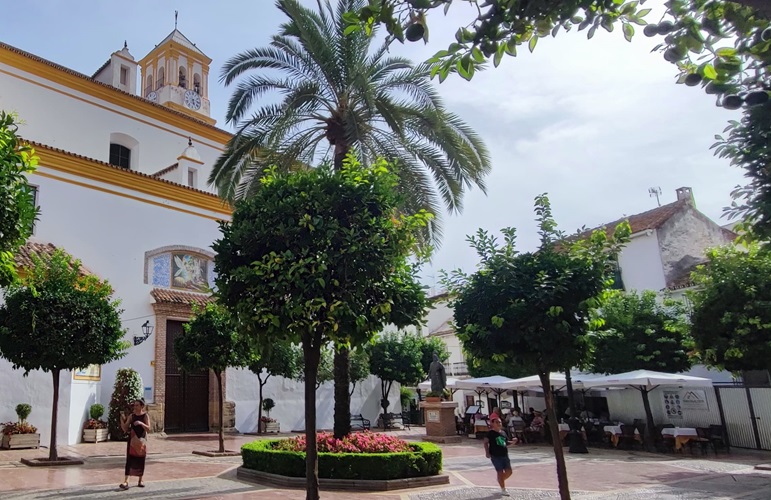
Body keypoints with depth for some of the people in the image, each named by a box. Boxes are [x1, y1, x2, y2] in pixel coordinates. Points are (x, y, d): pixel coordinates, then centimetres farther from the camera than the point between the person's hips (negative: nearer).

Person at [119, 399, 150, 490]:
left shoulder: (145, 416, -3)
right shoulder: (131, 416, 3)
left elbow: (148, 429, -11)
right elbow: (125, 429, 0)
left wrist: (141, 423, -27)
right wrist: (122, 419, -13)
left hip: (142, 441, -1)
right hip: (132, 440, 1)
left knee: (141, 461, 6)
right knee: (129, 460, -8)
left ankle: (140, 480, 19)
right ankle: (126, 481, -8)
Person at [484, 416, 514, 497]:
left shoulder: (503, 433, 12)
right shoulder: (490, 433, -7)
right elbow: (486, 442, -9)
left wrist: (512, 442, 4)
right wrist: (487, 452, -21)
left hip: (505, 455, 6)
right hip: (495, 456, -6)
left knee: (509, 471, 5)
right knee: (500, 472, -4)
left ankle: (500, 481, 31)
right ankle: (503, 489, 9)